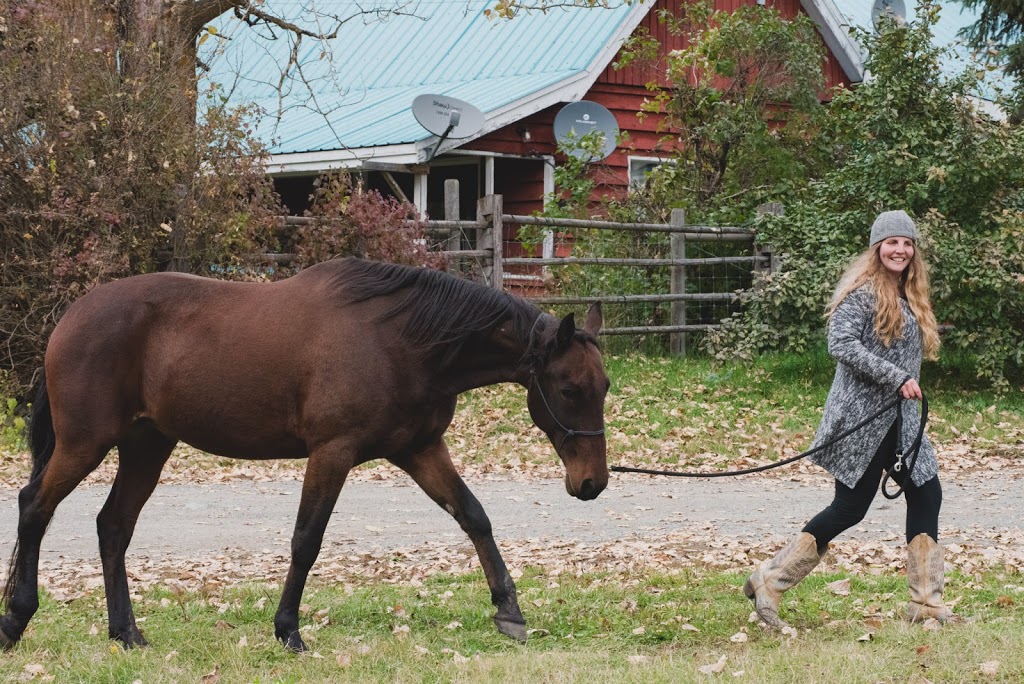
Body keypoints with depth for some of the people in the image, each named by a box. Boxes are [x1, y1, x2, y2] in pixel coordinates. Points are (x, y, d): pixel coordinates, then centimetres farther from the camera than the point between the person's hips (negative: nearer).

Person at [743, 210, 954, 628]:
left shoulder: (908, 296, 16)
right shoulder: (863, 290, -12)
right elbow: (840, 344, -23)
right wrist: (896, 378, -22)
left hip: (897, 420, 9)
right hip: (862, 418, -9)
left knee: (926, 495, 5)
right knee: (849, 508, -6)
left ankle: (926, 605, 11)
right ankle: (768, 582, 2)